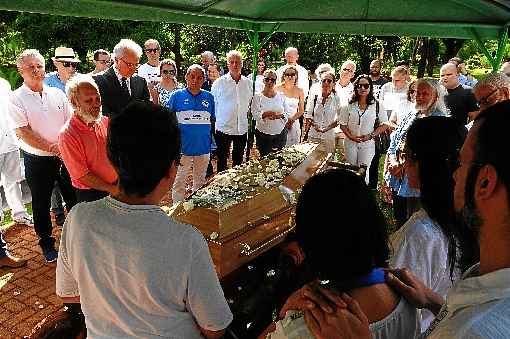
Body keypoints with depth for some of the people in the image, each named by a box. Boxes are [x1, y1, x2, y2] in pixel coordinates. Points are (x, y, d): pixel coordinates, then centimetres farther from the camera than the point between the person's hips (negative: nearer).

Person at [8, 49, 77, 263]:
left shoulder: (57, 94, 5)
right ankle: (46, 242, 29)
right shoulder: (16, 98, -7)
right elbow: (23, 133, -14)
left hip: (65, 156, 3)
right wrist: (52, 148, -20)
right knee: (41, 204, 11)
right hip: (37, 160, -3)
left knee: (74, 197, 11)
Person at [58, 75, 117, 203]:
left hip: (117, 187, 6)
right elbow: (82, 176, -18)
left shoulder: (105, 121, -1)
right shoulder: (67, 134, -18)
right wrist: (113, 189, -16)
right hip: (91, 195, -5)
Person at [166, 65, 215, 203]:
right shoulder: (177, 95, -3)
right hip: (182, 146, -3)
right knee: (179, 181, 6)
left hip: (203, 146, 3)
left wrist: (213, 144, 8)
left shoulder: (209, 97, 5)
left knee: (200, 181, 17)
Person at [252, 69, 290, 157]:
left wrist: (279, 115, -16)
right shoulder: (258, 96, -3)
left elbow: (288, 113, 4)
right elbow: (255, 115, -10)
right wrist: (265, 114, -29)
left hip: (280, 133, 2)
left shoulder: (281, 95, 6)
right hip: (263, 134, -2)